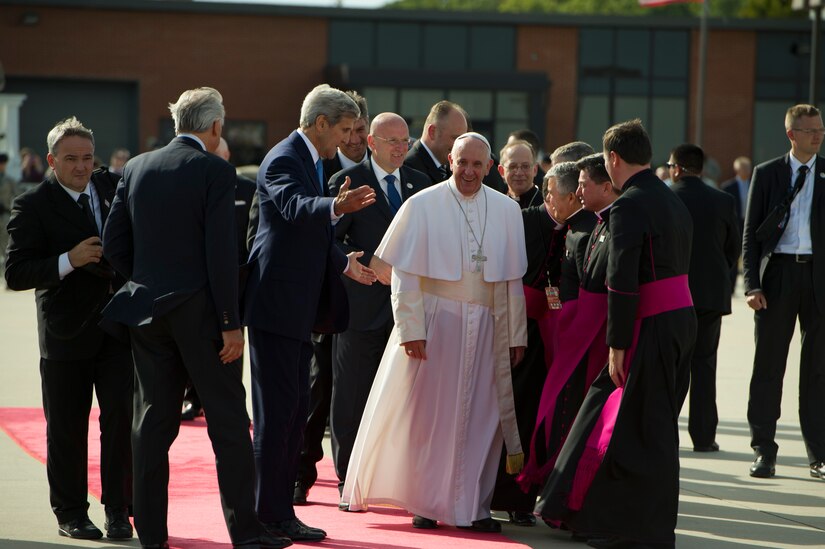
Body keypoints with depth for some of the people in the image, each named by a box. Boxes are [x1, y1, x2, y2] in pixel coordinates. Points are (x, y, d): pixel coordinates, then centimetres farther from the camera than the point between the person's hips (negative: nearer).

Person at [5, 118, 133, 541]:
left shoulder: (112, 187, 8)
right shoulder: (32, 206, -6)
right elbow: (15, 274, -13)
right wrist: (69, 261, -23)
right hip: (67, 331, -3)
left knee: (121, 419, -1)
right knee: (67, 428, 6)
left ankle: (118, 512, 9)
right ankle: (71, 514, 19)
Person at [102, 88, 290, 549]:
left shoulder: (137, 168, 7)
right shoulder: (216, 171, -9)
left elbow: (114, 243, 7)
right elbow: (221, 252, -14)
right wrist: (232, 323, -11)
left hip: (147, 310, 5)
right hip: (199, 311, -5)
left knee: (154, 421, 9)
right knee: (228, 421, 2)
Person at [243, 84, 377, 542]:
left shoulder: (311, 161, 19)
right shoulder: (283, 160, -13)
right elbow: (295, 208, -35)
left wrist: (343, 262, 36)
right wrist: (336, 207, -51)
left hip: (300, 305, 10)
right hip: (276, 302, -10)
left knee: (295, 406, 13)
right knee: (276, 409, -7)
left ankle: (280, 509, 20)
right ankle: (272, 516, -4)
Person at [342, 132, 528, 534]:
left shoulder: (506, 211, 4)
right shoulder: (422, 206, -5)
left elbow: (513, 279, 8)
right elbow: (405, 277, -6)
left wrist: (516, 335, 7)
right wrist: (411, 330, -12)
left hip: (486, 329, 3)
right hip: (435, 323, -3)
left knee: (481, 417, 4)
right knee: (428, 413, 3)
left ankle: (472, 507, 12)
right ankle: (426, 504, 14)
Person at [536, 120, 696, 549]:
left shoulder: (628, 207, -14)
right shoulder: (673, 202, 13)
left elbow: (623, 282, -18)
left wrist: (617, 344, -14)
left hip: (651, 328, -9)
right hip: (681, 317, 9)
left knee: (645, 429, -1)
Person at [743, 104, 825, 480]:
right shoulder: (767, 174, 5)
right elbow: (752, 233, 3)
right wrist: (753, 284, -6)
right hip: (778, 273, 0)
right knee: (768, 364, 2)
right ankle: (764, 451, 10)